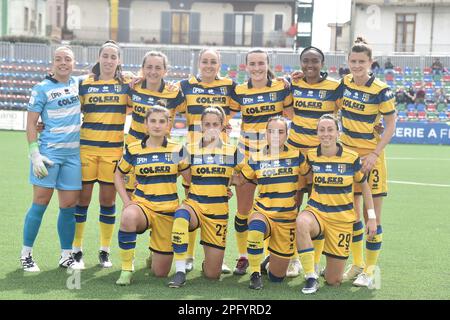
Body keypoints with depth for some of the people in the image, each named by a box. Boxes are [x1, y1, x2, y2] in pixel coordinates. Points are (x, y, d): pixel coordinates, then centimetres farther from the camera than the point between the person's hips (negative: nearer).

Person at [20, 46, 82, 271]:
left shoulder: (77, 84, 9)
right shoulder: (42, 89, -4)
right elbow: (30, 123, -4)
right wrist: (35, 154, -13)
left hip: (73, 153, 4)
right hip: (48, 152, -4)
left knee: (69, 205, 5)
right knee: (40, 203, -6)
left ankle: (66, 256, 15)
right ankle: (26, 254, 5)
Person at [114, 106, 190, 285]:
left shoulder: (177, 150, 1)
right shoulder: (133, 150, 0)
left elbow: (191, 179, 8)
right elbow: (118, 175, 12)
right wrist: (126, 201, -2)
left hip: (168, 211, 1)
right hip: (142, 205, -1)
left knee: (160, 273, 1)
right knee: (128, 217, -41)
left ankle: (156, 252, 39)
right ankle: (126, 270, -22)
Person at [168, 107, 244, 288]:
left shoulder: (233, 152, 3)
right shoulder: (190, 150, 2)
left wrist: (230, 182, 4)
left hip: (218, 212, 1)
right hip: (194, 204, -1)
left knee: (212, 274, -1)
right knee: (181, 216, -41)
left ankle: (208, 261, 38)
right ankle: (180, 271, -29)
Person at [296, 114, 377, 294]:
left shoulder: (351, 158, -7)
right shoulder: (311, 156, -3)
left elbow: (364, 186, 5)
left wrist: (372, 217, 4)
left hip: (342, 218, -1)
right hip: (316, 211, 1)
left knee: (333, 281, -1)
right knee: (301, 223, -40)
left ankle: (327, 270, 38)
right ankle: (311, 278, -27)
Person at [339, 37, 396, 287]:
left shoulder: (381, 91, -14)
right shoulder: (344, 83, 0)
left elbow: (391, 125, -11)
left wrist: (375, 154, -17)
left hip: (371, 155, -5)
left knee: (372, 215, 0)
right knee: (351, 212, 10)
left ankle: (370, 269, 12)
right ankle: (357, 264, 24)